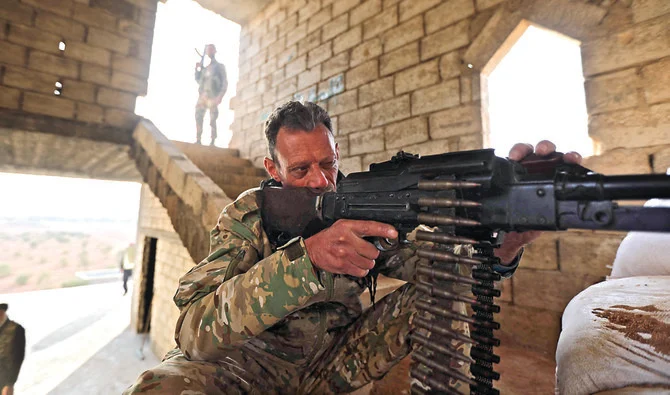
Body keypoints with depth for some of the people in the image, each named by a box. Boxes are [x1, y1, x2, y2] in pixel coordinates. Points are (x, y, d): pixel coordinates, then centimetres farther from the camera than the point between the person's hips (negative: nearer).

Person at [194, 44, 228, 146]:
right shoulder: (204, 67, 27)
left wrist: (220, 96, -13)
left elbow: (225, 83, 1)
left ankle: (212, 142, -12)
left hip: (213, 97, -5)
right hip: (202, 96, 5)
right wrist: (197, 69, 10)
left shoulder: (220, 66, 12)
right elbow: (198, 80, 25)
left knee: (212, 120, -11)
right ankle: (198, 140, -5)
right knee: (198, 118, -6)